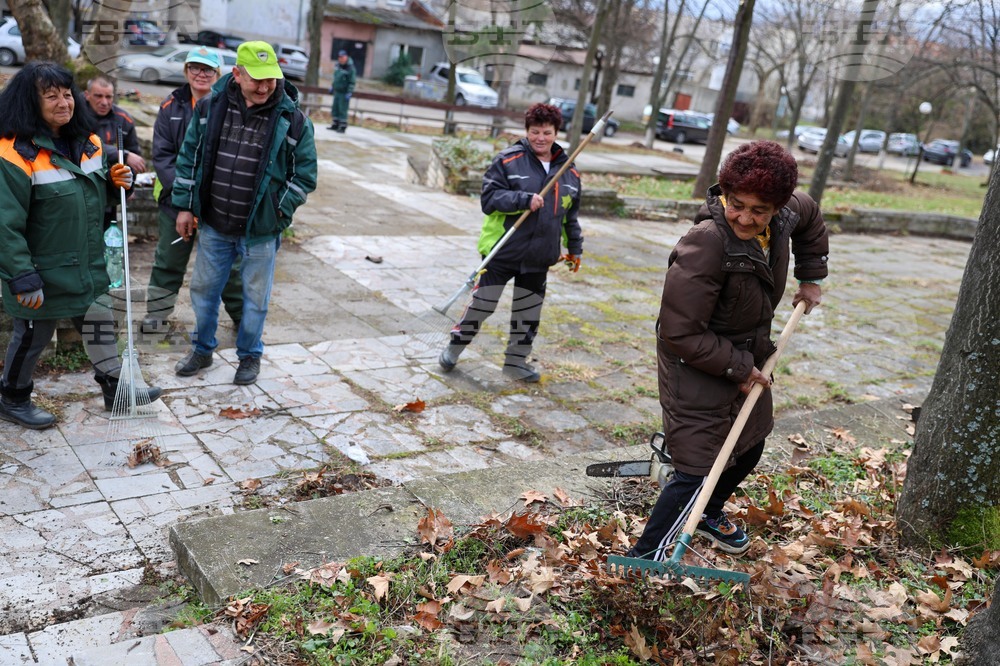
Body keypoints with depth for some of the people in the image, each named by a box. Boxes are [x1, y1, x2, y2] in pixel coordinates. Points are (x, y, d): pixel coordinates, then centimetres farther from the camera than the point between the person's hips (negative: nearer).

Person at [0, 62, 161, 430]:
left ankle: (115, 388, 34)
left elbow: (96, 197, 20)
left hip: (88, 265, 7)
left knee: (101, 323, 17)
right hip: (43, 272, -7)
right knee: (32, 336, 11)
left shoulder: (87, 142, 5)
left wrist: (116, 182, -3)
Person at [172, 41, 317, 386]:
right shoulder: (209, 107, -3)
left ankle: (250, 355, 32)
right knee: (204, 289, 16)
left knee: (255, 297, 11)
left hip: (260, 231, -2)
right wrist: (184, 206, 6)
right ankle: (202, 349, 37)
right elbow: (189, 157, 7)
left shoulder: (293, 120, -10)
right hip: (213, 225, 3)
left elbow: (305, 175, -3)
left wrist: (278, 211, -9)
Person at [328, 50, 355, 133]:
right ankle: (335, 124, 23)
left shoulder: (350, 68, -16)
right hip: (337, 91, 8)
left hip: (344, 93, -8)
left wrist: (349, 92, -21)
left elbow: (352, 82, -17)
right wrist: (332, 86, 22)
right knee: (335, 108, 13)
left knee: (342, 110, -6)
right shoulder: (337, 65, 8)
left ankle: (343, 126, 2)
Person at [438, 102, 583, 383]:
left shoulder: (569, 172, 7)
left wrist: (575, 248, 18)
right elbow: (489, 198, -14)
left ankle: (516, 361, 27)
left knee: (529, 312, 11)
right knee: (483, 303, 5)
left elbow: (570, 215, 16)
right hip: (503, 251, -4)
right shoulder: (508, 160, -7)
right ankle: (454, 347, 25)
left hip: (539, 256, 4)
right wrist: (525, 200, -24)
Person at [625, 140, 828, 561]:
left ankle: (711, 515, 52)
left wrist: (811, 277, 15)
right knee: (697, 471, -11)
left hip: (745, 361, 9)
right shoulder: (706, 243, -34)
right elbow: (681, 333, -30)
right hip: (697, 368, -9)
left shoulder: (785, 217, -11)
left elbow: (810, 216, 18)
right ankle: (645, 556, 3)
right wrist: (739, 368, -21)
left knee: (750, 448, 26)